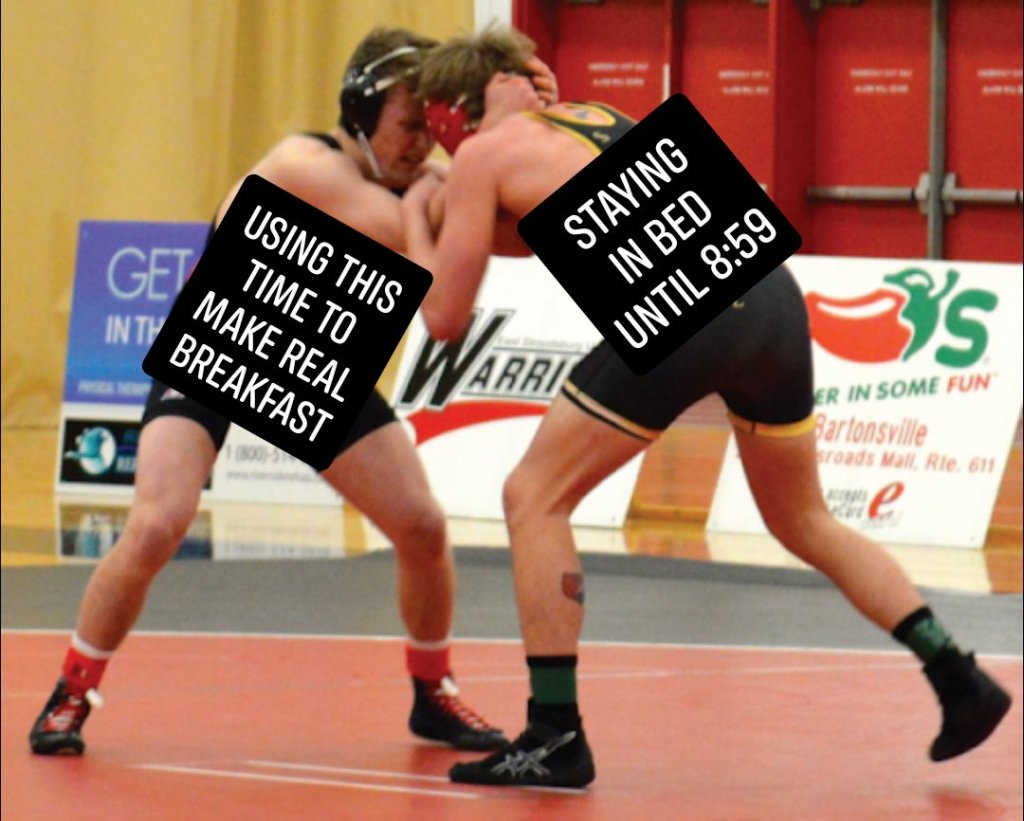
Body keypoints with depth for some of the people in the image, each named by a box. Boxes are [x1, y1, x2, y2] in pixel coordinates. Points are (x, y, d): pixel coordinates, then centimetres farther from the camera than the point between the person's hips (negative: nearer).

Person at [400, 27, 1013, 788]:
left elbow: (445, 315, 12)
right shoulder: (595, 115, 29)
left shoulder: (483, 155, 11)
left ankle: (556, 737, 3)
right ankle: (961, 680, 22)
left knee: (535, 497, 7)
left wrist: (416, 218, 28)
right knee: (805, 521, 25)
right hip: (769, 287, 7)